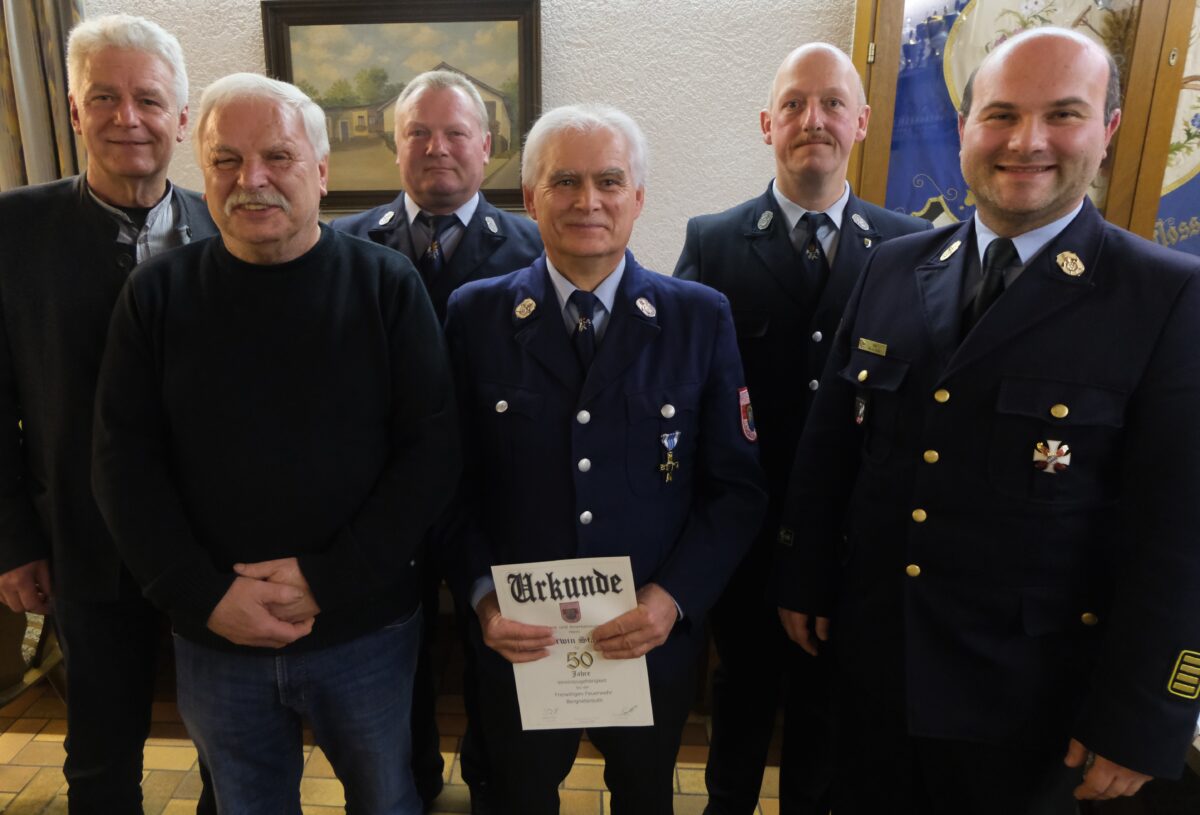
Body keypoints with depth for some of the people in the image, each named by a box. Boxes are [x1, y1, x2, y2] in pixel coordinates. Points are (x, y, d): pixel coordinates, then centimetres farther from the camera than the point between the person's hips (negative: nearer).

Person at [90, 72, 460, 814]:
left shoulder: (388, 286, -7)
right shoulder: (158, 296, -2)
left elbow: (432, 450, -11)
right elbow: (125, 464, -1)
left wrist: (332, 581, -15)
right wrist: (205, 599, -11)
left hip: (367, 626, -1)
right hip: (214, 638, 2)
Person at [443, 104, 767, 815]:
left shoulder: (702, 318, -7)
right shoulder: (475, 315, -6)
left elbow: (737, 485, -6)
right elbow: (454, 479, -2)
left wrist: (673, 597, -16)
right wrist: (483, 595, -13)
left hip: (655, 640, 1)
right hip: (518, 643, 0)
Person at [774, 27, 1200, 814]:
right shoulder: (893, 267, 0)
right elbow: (829, 443, 3)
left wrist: (1136, 721, -11)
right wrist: (805, 582, 6)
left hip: (1027, 691, -3)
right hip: (871, 655, 4)